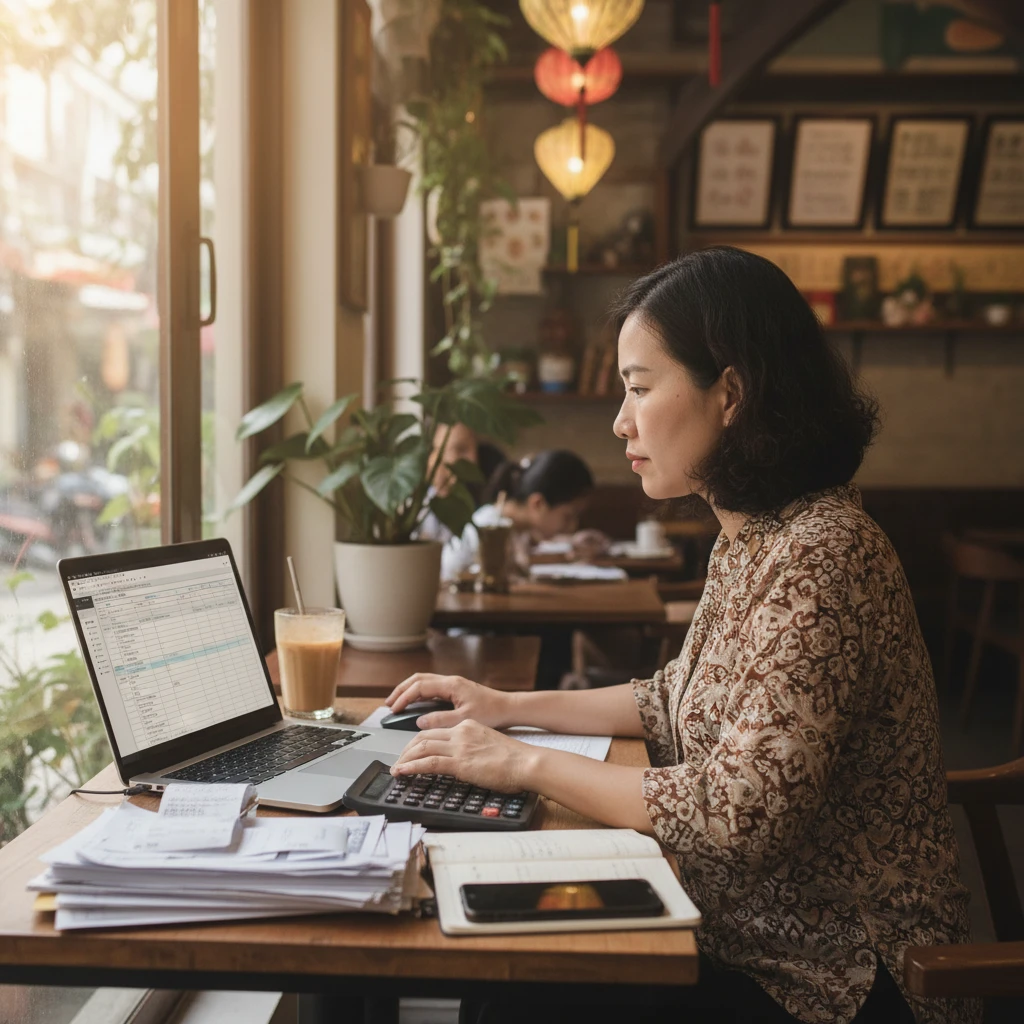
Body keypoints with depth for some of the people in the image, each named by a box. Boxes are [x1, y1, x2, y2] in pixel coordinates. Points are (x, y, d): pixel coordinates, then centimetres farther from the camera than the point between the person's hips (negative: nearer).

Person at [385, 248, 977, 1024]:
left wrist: (529, 764, -19)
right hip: (754, 933, 8)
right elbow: (681, 702, 17)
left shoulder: (820, 557, -25)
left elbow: (742, 812, -29)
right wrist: (510, 707, 9)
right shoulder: (750, 540, 5)